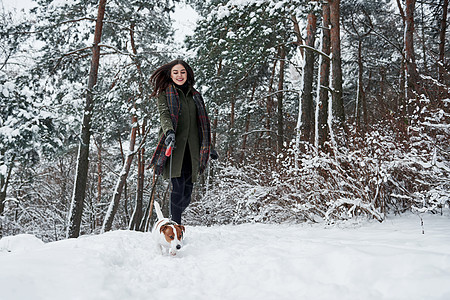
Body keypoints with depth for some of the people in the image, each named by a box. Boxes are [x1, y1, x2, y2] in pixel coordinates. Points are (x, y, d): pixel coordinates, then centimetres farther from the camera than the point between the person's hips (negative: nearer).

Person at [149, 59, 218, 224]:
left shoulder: (194, 95, 21)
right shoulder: (165, 93, 9)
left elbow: (201, 124, 27)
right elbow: (164, 114, -9)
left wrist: (208, 146, 28)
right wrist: (169, 131, -30)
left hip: (192, 147, 4)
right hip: (174, 146, -4)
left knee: (188, 187, 0)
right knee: (178, 184, -17)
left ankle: (174, 220, 17)